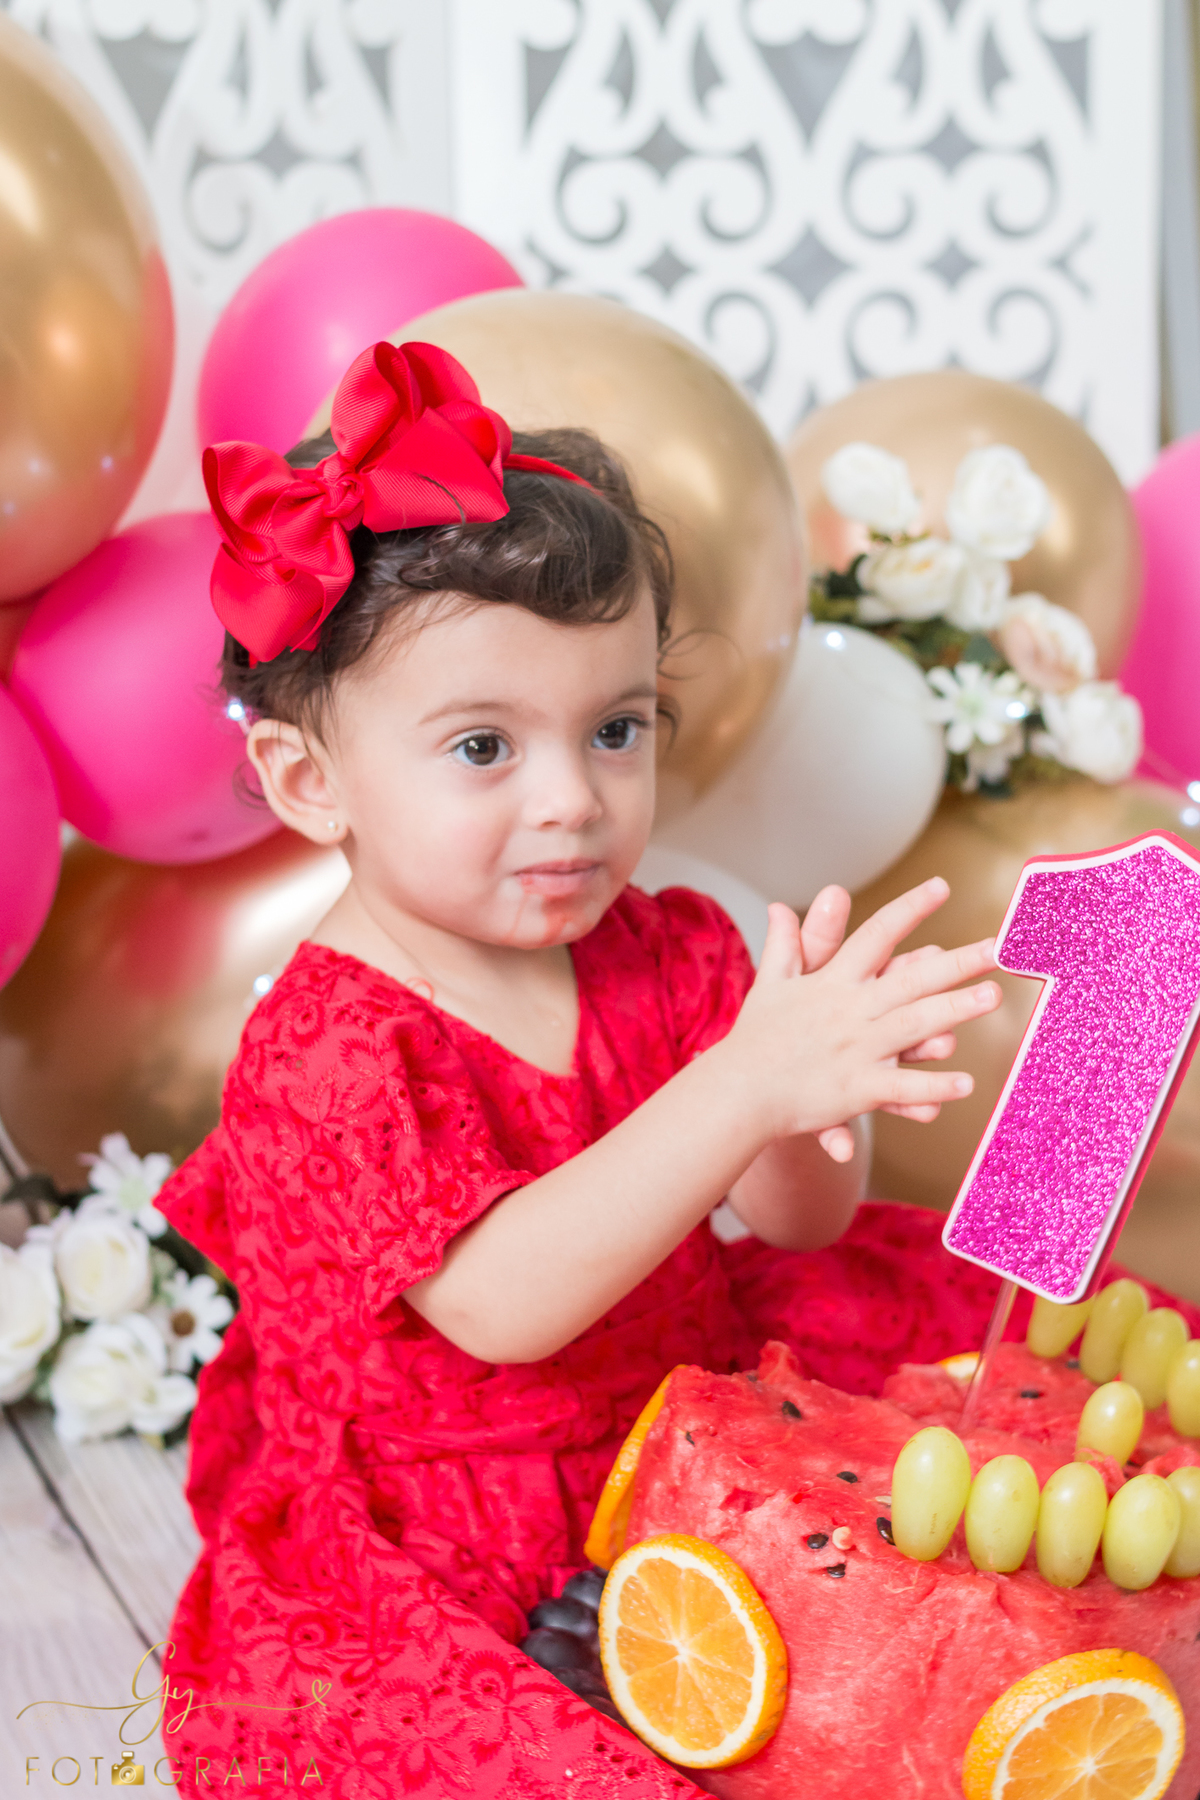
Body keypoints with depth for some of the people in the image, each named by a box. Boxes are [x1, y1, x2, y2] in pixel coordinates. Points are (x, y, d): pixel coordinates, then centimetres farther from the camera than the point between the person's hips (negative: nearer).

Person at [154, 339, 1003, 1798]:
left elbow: (796, 1221, -5)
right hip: (422, 1558, -6)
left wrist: (818, 1086, -30)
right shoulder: (327, 1048, -20)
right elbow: (501, 1306, -34)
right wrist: (748, 1083, -44)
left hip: (679, 1416, 6)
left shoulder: (668, 953, -1)